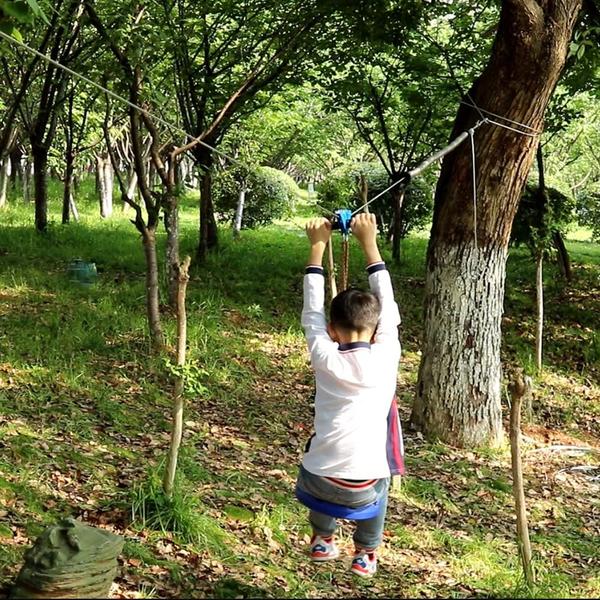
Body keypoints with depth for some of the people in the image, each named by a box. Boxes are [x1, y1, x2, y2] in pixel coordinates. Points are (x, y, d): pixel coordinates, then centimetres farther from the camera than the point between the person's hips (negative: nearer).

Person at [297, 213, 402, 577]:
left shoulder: (325, 357, -4)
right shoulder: (386, 358, -4)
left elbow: (312, 312, 10)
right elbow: (388, 307, 9)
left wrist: (318, 247, 16)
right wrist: (369, 244, 16)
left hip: (316, 483, 1)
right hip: (363, 489, 0)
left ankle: (323, 540, 41)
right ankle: (365, 554, 32)